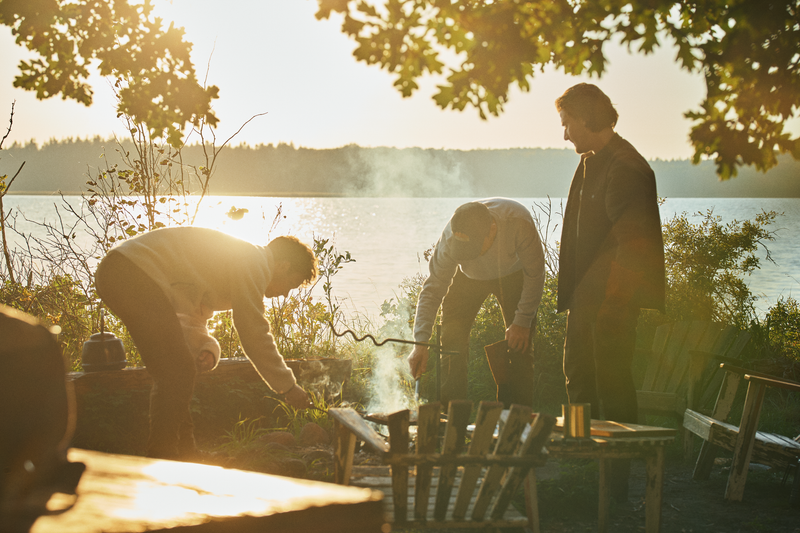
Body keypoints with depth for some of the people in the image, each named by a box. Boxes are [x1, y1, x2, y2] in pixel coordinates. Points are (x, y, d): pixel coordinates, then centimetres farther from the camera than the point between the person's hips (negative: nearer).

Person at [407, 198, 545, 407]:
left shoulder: (519, 222, -40)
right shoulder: (450, 240, -35)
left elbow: (535, 275, -25)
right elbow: (433, 289, -26)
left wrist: (523, 322, -22)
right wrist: (421, 343, -34)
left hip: (513, 275, -1)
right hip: (469, 278, 1)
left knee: (519, 344, -10)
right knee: (452, 340, -10)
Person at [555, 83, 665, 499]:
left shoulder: (625, 167, -17)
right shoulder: (590, 163, 14)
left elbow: (632, 241, -21)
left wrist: (610, 298, -22)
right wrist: (572, 292, 16)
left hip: (613, 298, -10)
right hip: (586, 295, 10)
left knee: (611, 382, -4)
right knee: (579, 375, 16)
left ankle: (616, 478, 4)